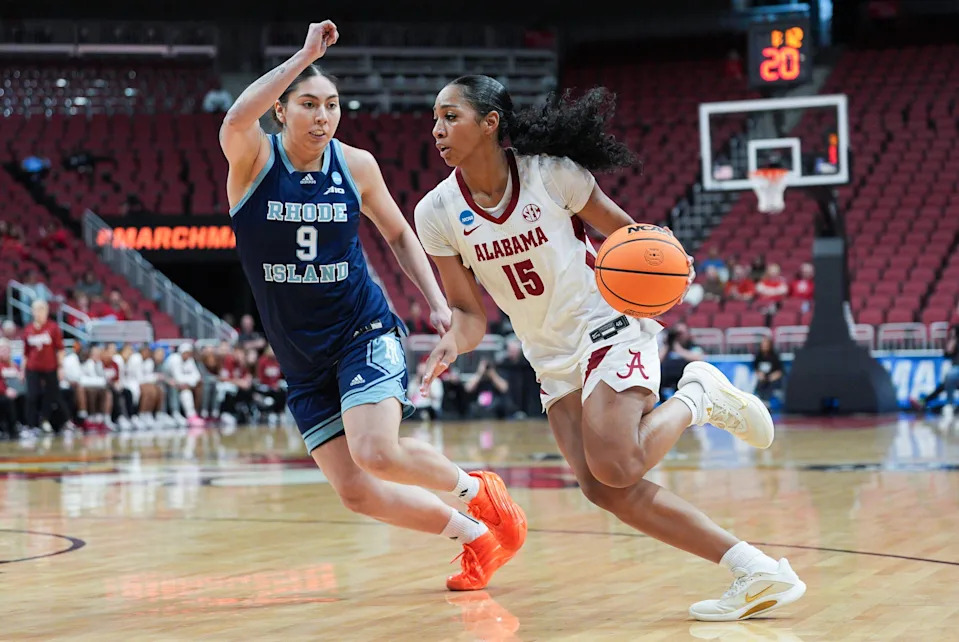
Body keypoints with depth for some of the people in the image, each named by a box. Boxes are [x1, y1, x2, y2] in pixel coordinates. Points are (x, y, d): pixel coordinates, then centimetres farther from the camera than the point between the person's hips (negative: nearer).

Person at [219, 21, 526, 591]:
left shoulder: (355, 165, -3)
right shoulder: (255, 159, -9)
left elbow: (399, 234, 14)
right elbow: (236, 121, -34)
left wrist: (438, 302, 4)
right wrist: (305, 55, -33)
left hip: (364, 330, -1)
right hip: (302, 359, 2)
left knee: (376, 453, -26)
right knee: (356, 492, -2)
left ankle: (476, 488, 3)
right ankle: (477, 536, 18)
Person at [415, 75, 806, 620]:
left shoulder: (551, 174, -14)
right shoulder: (438, 213, -5)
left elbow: (626, 232, -1)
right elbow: (470, 312, 0)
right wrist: (452, 344, -22)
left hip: (608, 328, -5)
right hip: (553, 360, 5)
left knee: (614, 468, -25)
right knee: (602, 487, -7)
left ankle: (698, 396, 6)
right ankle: (757, 572, -2)